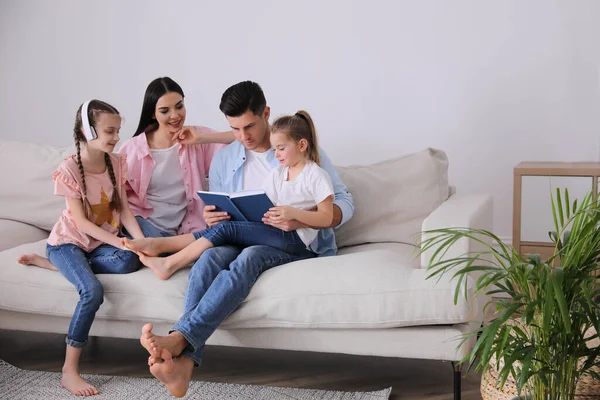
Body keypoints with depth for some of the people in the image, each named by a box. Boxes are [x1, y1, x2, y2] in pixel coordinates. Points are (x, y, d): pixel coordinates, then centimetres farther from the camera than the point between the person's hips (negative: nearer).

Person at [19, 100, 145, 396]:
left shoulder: (116, 163, -2)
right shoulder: (69, 169, -18)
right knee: (93, 291, -31)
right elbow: (81, 223, -19)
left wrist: (141, 242, -19)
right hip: (68, 242, -5)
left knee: (128, 262, -29)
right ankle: (69, 372, -21)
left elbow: (123, 209, -2)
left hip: (102, 242, 5)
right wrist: (121, 242, -28)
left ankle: (57, 265, -5)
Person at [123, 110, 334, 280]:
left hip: (296, 239, -7)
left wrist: (293, 213, -20)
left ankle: (166, 257, -16)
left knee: (225, 229, -19)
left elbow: (327, 218, -7)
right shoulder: (276, 174, 19)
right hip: (275, 234, 8)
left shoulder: (316, 175, -2)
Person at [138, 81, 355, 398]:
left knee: (248, 258, -36)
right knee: (210, 256, -31)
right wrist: (211, 218, -10)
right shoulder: (224, 160, 12)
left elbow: (344, 204, -6)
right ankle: (185, 361, -45)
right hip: (246, 239, 3)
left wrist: (301, 219, -25)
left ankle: (179, 339, -46)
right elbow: (219, 214, 17)